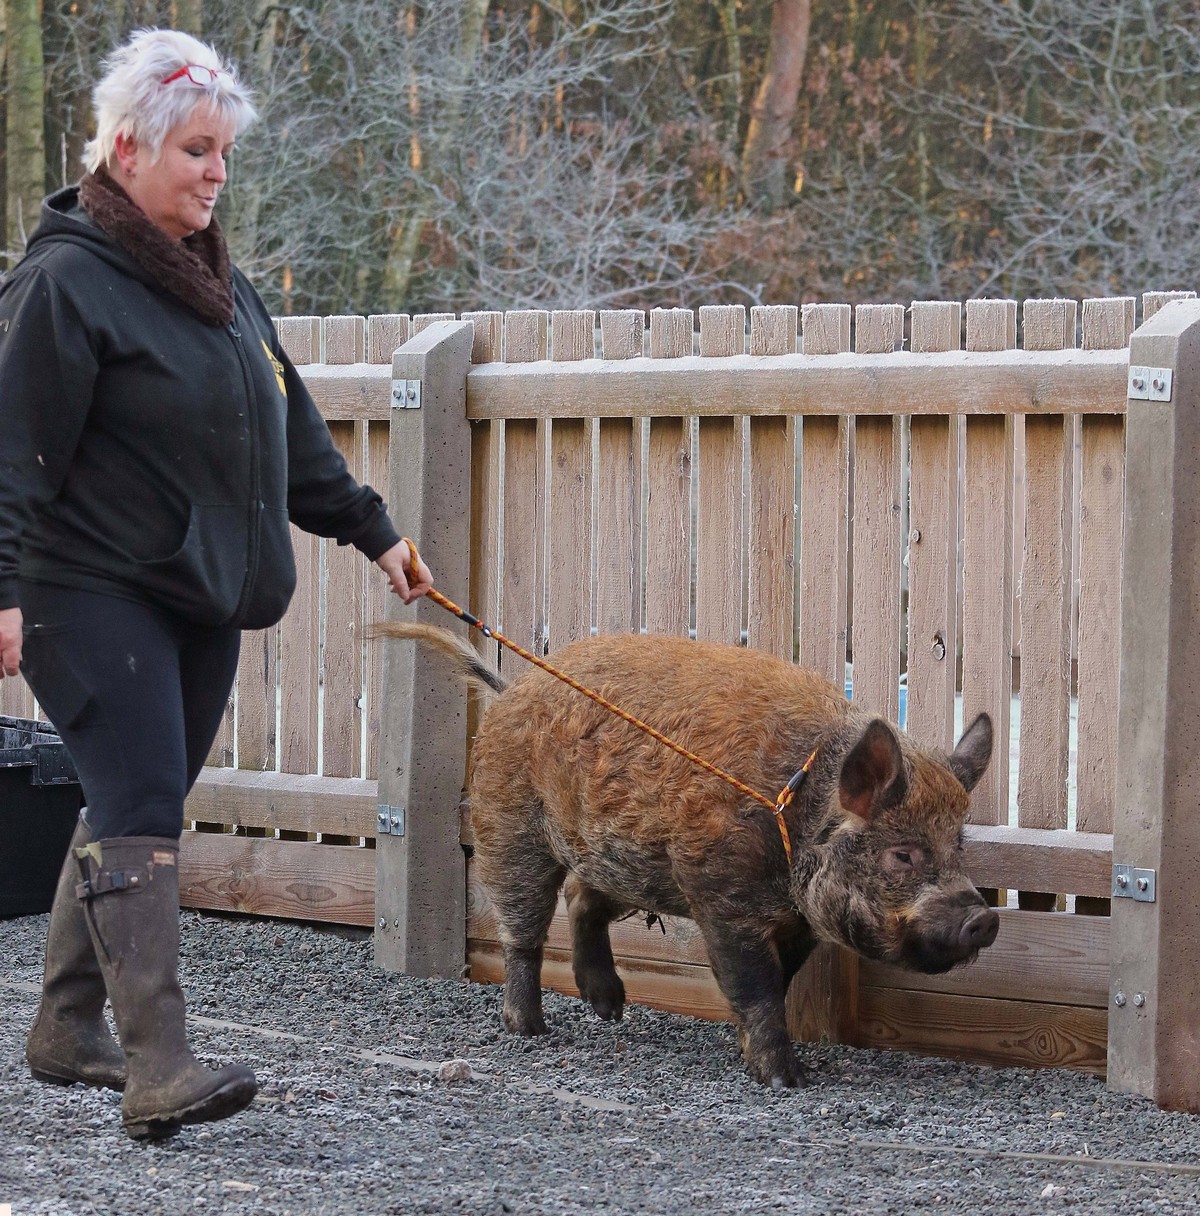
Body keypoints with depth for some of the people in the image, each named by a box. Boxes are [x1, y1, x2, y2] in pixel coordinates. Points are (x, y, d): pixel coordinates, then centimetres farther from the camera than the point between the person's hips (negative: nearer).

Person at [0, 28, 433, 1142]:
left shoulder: (217, 282, 16)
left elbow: (292, 428, 23)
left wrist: (370, 530, 22)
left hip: (201, 598, 8)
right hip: (96, 597, -8)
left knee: (132, 809, 12)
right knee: (139, 813, -15)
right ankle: (158, 1070, -21)